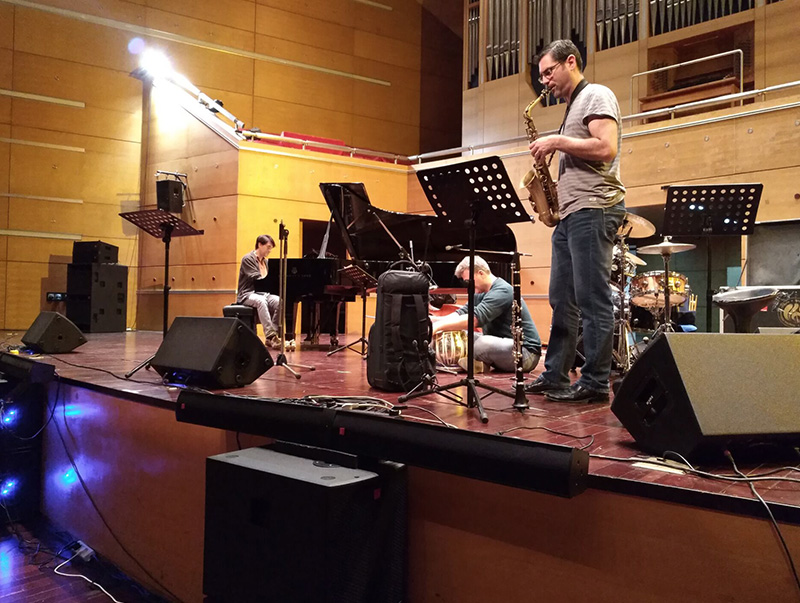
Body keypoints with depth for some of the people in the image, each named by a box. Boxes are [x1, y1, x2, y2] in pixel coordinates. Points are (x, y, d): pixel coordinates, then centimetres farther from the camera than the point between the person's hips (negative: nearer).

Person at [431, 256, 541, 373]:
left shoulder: (502, 291, -19)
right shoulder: (482, 293, 12)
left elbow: (476, 318, -30)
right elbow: (462, 313, 2)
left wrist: (439, 326, -34)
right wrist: (435, 320, -16)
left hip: (527, 352, -9)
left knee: (483, 343, -35)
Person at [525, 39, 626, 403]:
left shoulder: (597, 96, -3)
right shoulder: (573, 107, 24)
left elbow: (606, 149, -18)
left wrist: (557, 141, -11)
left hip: (593, 209, -10)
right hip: (571, 212, 10)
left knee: (592, 299, -9)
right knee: (562, 300, 10)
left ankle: (595, 384, -4)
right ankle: (554, 376, 15)